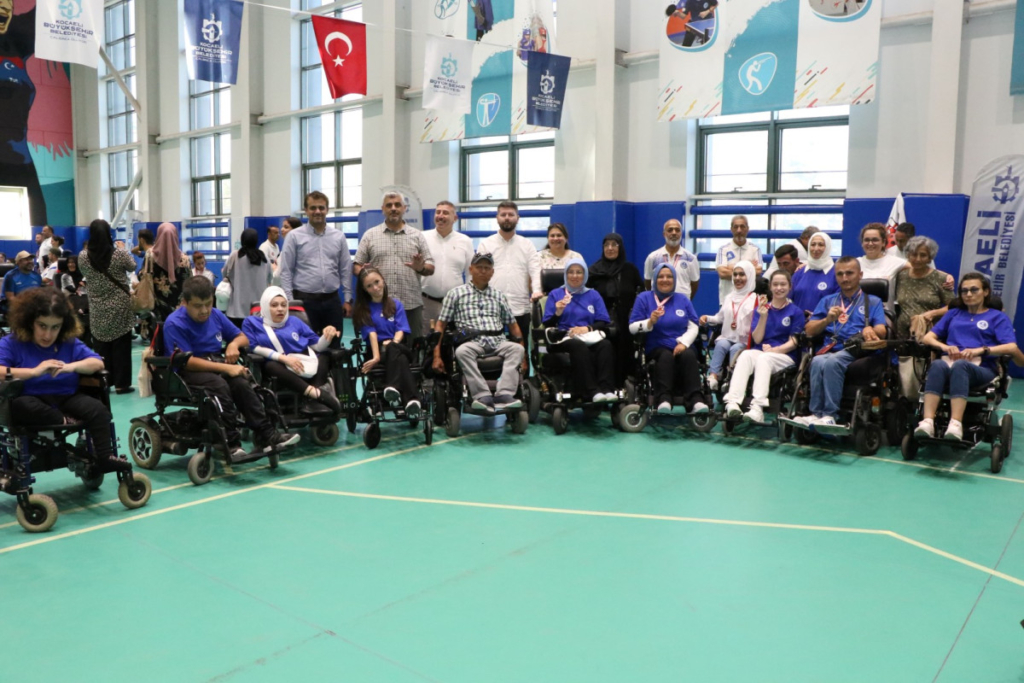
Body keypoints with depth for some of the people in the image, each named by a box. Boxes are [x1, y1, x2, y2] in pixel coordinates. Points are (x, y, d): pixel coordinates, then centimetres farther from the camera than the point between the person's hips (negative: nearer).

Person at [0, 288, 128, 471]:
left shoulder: (70, 342, 7)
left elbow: (98, 363, -1)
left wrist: (72, 366, -20)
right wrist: (34, 371, -26)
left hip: (66, 399, 3)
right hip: (33, 402, -3)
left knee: (98, 408, -23)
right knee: (19, 405, -37)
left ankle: (105, 456, -23)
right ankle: (65, 422, -26)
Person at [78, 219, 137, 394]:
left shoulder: (83, 256, -7)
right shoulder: (120, 253, -13)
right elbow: (132, 267, 5)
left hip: (98, 310, 2)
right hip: (120, 307, -2)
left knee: (101, 347, 11)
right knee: (121, 346, 5)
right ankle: (121, 383, 7)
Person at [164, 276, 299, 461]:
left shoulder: (215, 315, 5)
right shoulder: (174, 323, -13)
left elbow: (243, 337, 15)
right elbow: (187, 361, -20)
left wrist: (234, 343, -10)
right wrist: (226, 368, -24)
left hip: (217, 363, 5)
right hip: (188, 372, -5)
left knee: (241, 382, -26)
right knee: (220, 385, -34)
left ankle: (266, 434, -25)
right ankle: (231, 445, -33)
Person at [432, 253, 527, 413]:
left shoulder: (499, 295, 22)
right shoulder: (456, 293, 13)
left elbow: (513, 325, 22)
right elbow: (440, 325, 9)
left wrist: (523, 357, 11)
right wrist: (437, 356, -3)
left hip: (498, 342, 3)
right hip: (472, 342, -2)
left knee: (518, 348, -29)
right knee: (462, 351, -37)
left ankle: (504, 395, -41)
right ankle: (484, 397, -44)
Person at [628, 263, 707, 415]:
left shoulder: (683, 299, 18)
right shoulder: (644, 298, 10)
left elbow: (693, 326, 7)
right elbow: (632, 328, 1)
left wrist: (684, 343, -12)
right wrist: (650, 322, -18)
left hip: (681, 347, 2)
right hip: (656, 347, -2)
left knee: (689, 356, -32)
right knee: (666, 356, -36)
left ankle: (695, 400, -42)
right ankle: (663, 399, -48)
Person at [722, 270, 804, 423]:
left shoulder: (796, 312, 9)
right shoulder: (760, 309, 16)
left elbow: (793, 342, 2)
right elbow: (757, 339, 5)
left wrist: (775, 350, -15)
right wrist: (763, 316, -7)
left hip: (785, 356, -2)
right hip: (760, 351, 2)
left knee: (764, 358, -36)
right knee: (745, 355, -33)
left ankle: (758, 408, -50)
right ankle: (733, 402, -50)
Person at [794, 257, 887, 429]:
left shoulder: (873, 302, 21)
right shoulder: (827, 301, 28)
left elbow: (881, 331, 4)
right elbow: (809, 331, 17)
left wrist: (869, 330, -20)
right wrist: (827, 320, -2)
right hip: (828, 349, 2)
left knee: (832, 361, -36)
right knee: (817, 362, -35)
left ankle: (829, 415, -36)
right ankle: (817, 413, -35)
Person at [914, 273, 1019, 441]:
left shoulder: (998, 317, 20)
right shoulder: (953, 313, 31)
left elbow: (1012, 348, 3)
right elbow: (927, 338, 21)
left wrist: (981, 350, -13)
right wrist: (944, 346, -1)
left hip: (980, 369, -2)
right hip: (948, 363, 2)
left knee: (960, 365, -41)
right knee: (937, 365, -38)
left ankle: (956, 425, -55)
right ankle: (927, 423, -55)